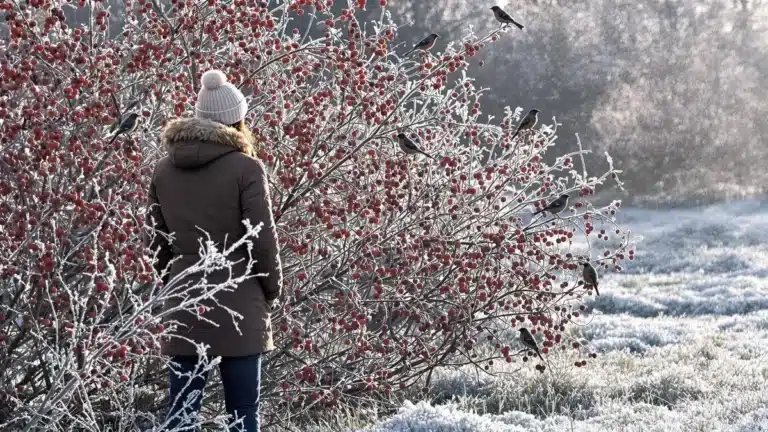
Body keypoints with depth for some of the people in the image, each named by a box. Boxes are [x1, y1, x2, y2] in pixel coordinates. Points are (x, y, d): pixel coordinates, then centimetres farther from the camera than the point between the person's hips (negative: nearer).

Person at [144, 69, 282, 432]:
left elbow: (156, 240, 10)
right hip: (238, 306, -4)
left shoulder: (164, 170, 5)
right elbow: (262, 236, -8)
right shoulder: (245, 168, -9)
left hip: (183, 306, 4)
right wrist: (272, 287, 7)